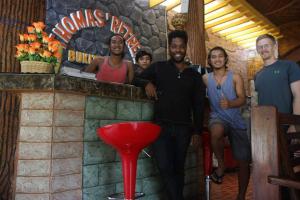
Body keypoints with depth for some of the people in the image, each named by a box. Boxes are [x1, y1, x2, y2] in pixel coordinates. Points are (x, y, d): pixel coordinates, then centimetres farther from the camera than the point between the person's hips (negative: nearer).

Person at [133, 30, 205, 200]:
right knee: (165, 167, -11)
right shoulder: (158, 68, 8)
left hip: (183, 128, 2)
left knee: (178, 168, 9)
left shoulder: (195, 76, 11)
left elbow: (198, 106, 10)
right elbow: (137, 80, 10)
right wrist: (147, 82, -12)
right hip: (161, 126, -1)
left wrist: (197, 131, 4)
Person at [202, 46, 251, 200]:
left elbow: (242, 99, -7)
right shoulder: (205, 78, 4)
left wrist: (230, 104, -28)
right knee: (216, 132, -40)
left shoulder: (235, 77, 1)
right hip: (218, 117, -1)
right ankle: (221, 164, -11)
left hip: (237, 120, 2)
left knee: (243, 161, 4)